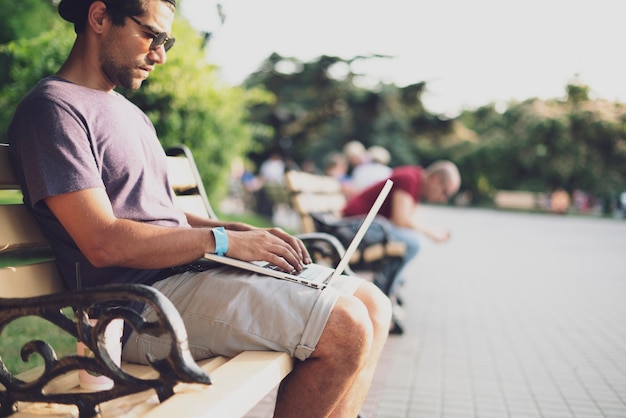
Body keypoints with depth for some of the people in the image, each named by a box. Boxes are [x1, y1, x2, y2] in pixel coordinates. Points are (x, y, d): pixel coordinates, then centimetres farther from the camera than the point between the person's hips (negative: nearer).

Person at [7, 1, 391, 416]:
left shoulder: (130, 112, 24)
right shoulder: (54, 107, -7)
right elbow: (104, 243, -18)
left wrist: (244, 231, 6)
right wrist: (224, 240, -13)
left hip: (188, 270, 10)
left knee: (372, 305, 3)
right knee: (344, 327, -23)